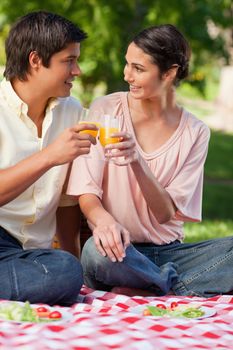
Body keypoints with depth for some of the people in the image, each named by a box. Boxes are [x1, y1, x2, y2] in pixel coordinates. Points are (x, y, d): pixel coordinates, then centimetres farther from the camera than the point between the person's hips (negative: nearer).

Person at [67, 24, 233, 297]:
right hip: (121, 251, -2)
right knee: (96, 251, -37)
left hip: (168, 252, 2)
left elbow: (166, 214, -5)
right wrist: (104, 220, -30)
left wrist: (137, 161, -23)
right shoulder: (106, 110, -1)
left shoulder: (195, 132, 2)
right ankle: (177, 286, -15)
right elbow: (86, 192, -6)